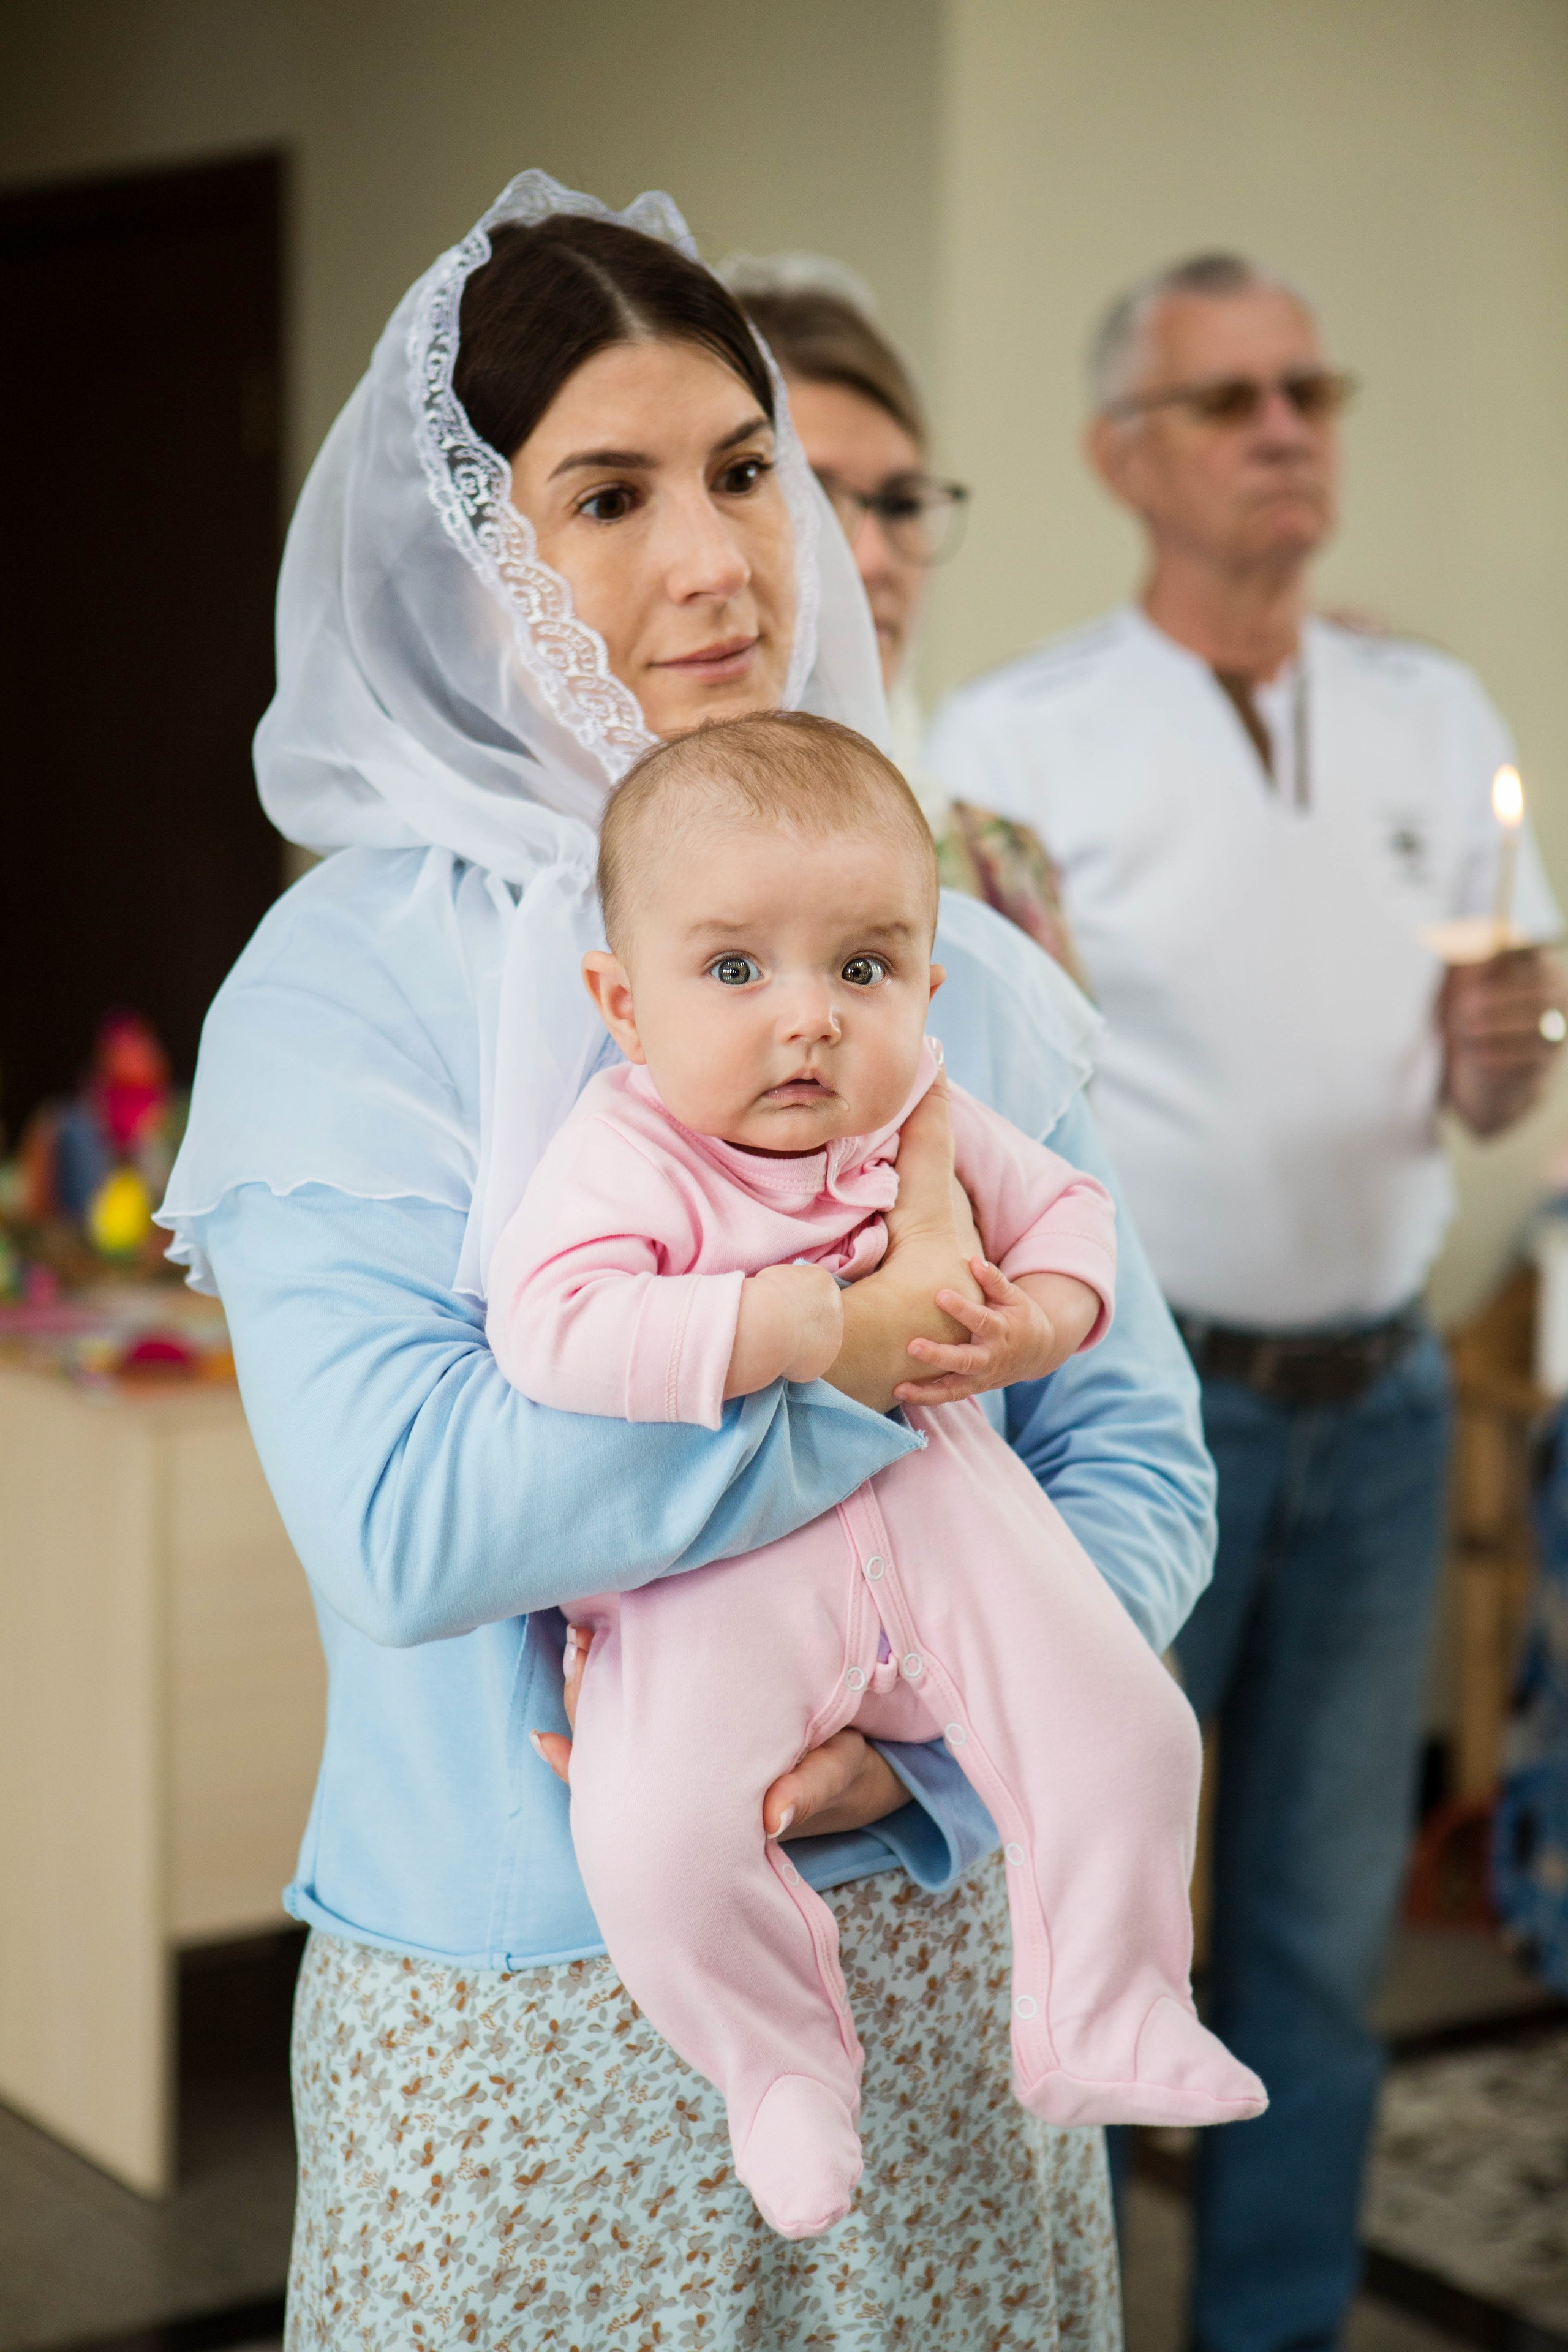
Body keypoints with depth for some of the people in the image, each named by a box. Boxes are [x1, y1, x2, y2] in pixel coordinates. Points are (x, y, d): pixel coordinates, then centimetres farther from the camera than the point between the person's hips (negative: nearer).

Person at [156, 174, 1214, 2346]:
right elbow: (395, 1518, -22)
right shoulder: (336, 989, -9)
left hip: (929, 1980, 4)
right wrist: (838, 1352, -26)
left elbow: (1137, 1455, 2)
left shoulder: (944, 957, 3)